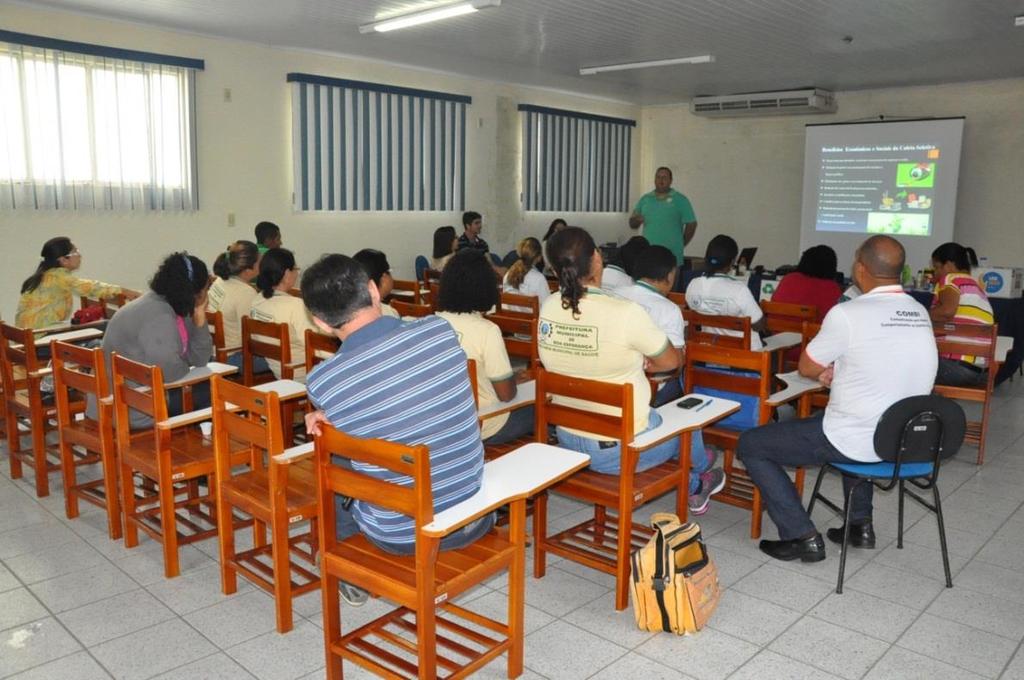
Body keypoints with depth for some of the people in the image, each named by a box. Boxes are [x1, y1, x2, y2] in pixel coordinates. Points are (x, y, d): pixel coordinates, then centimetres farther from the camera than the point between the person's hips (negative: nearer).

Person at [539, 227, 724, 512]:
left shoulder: (548, 309, -9)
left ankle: (690, 484, 47)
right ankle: (701, 472, 58)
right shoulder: (626, 313, -27)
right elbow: (671, 361, -9)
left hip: (567, 442, 5)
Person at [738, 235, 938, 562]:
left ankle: (802, 537, 6)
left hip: (858, 443, -8)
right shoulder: (920, 313, 3)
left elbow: (806, 367, -6)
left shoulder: (847, 314, -20)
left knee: (750, 444, 6)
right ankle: (860, 523, 35)